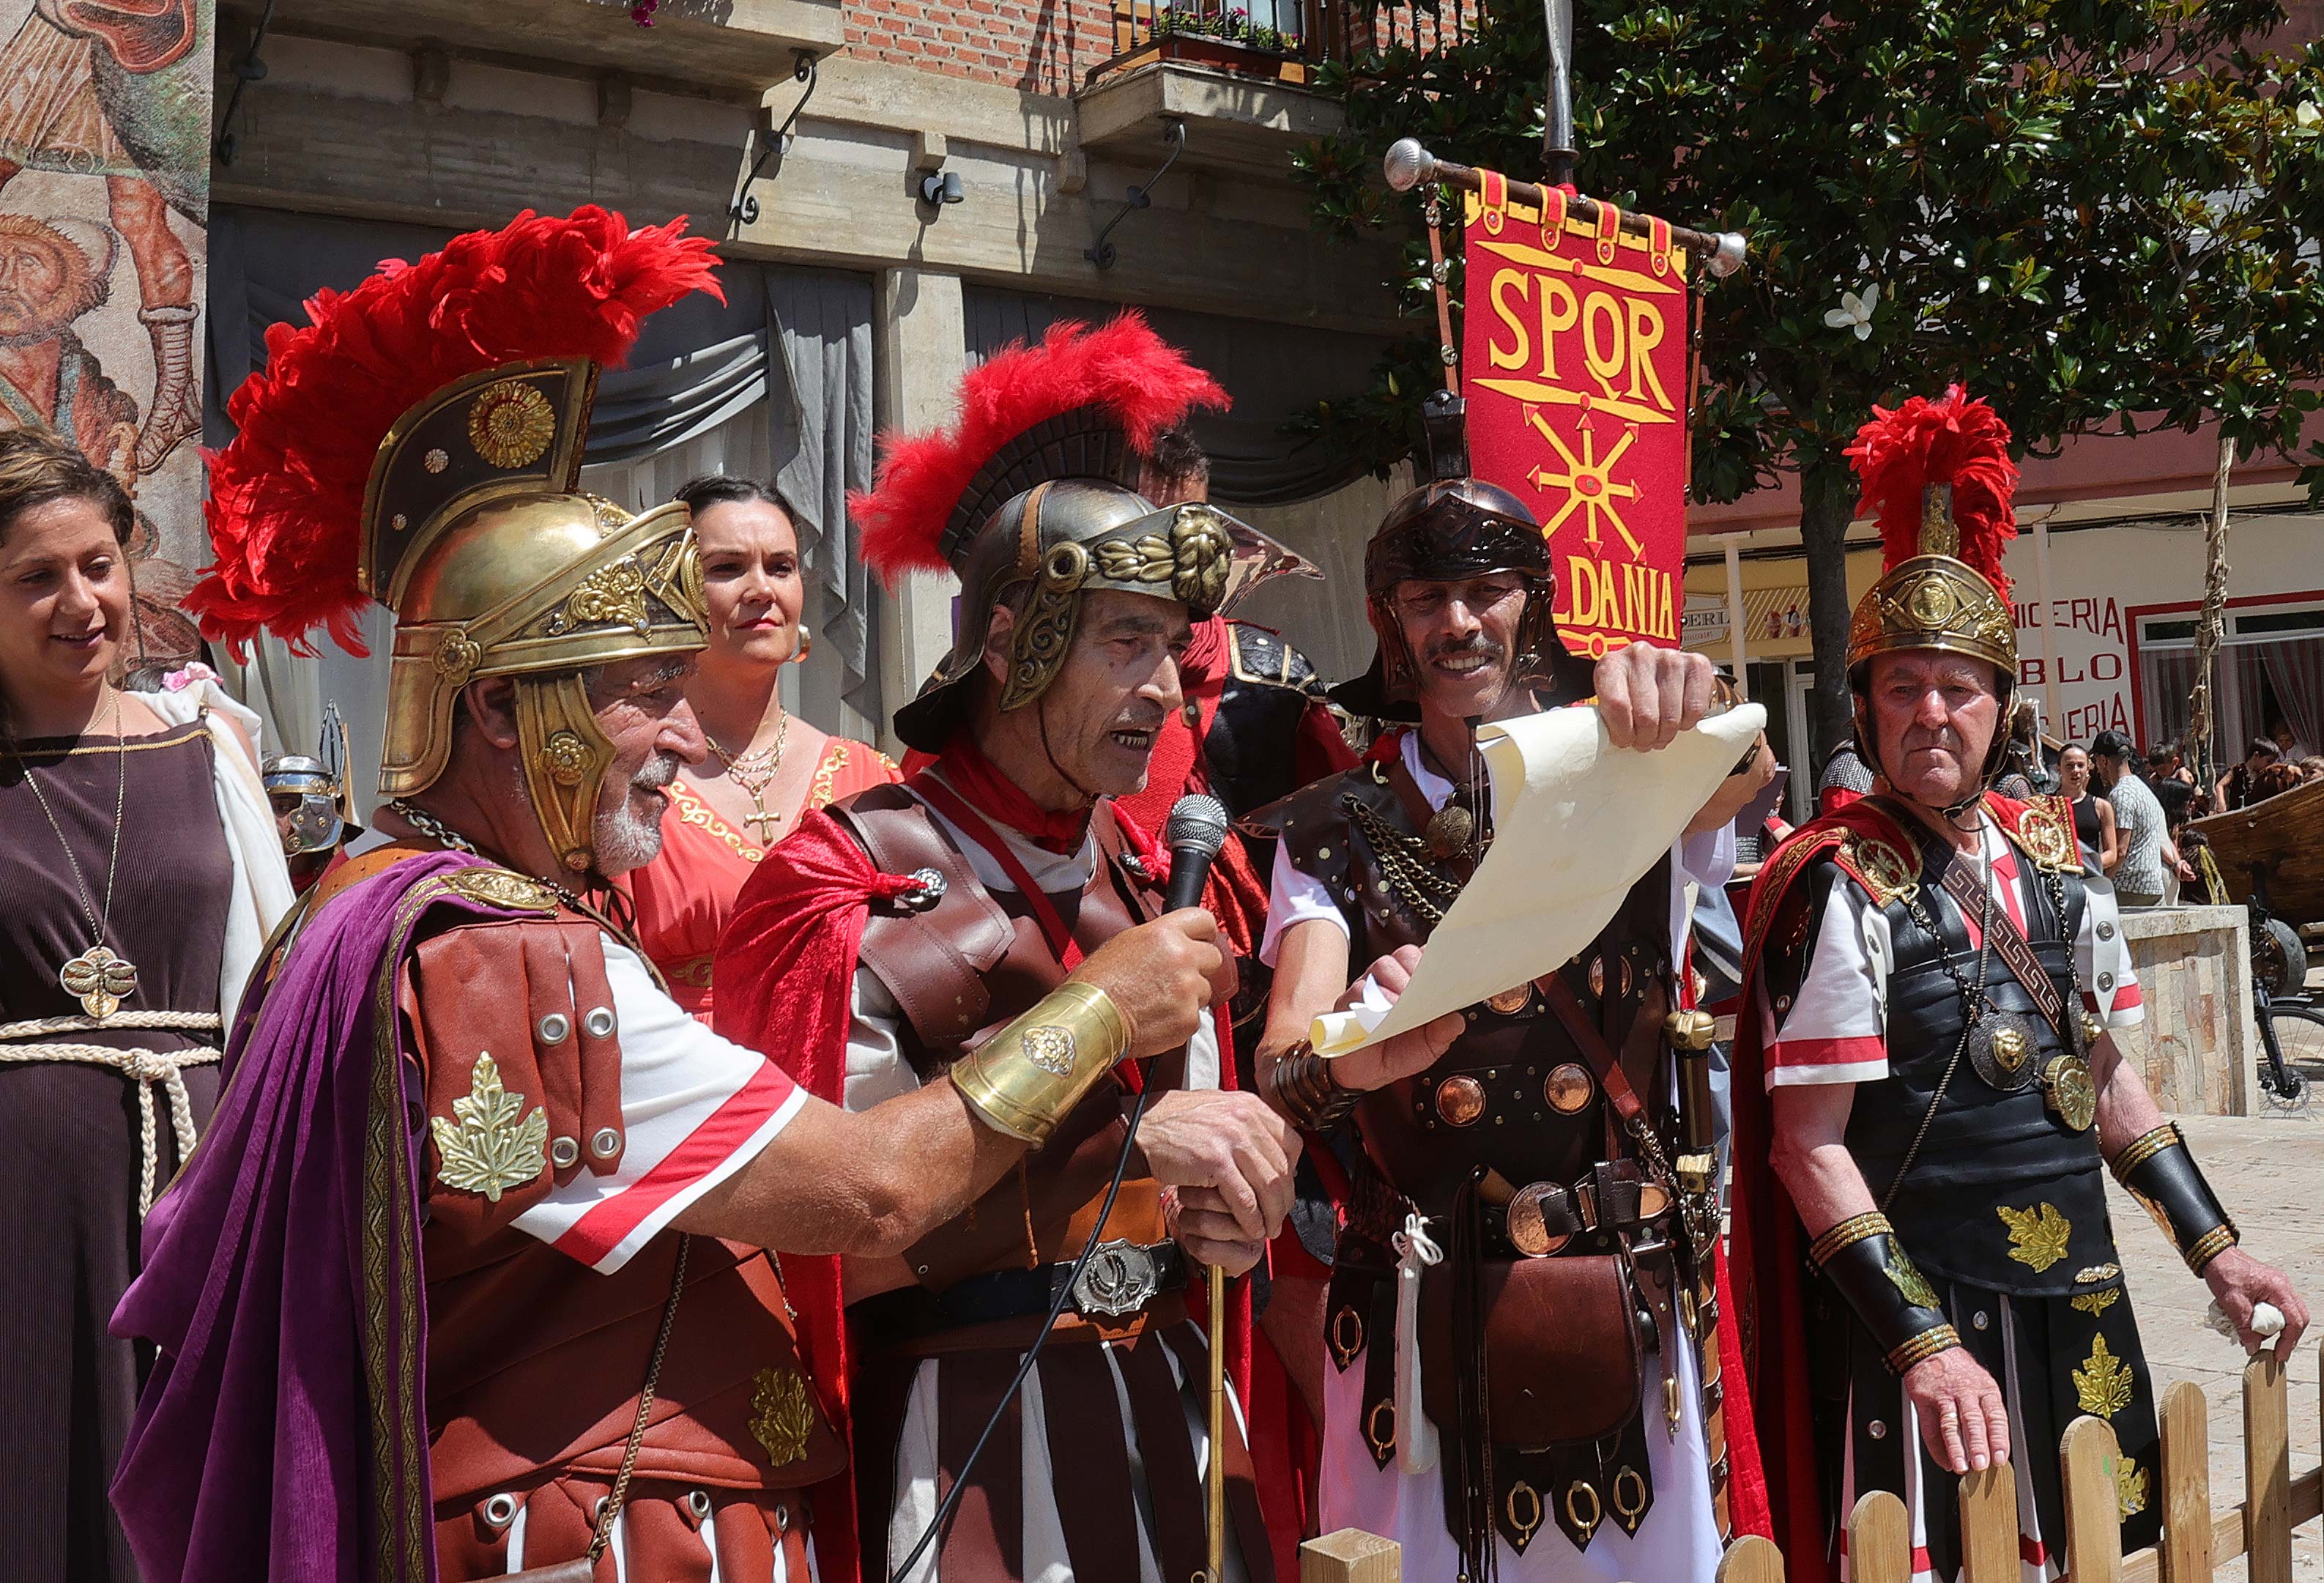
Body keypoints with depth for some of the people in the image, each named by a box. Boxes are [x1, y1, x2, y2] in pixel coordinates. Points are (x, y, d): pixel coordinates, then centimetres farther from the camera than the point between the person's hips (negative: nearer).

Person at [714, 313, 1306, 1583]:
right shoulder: (851, 874, -11)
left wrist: (1224, 1218, -8)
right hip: (960, 1441, -6)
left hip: (1163, 1407, 6)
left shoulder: (1148, 875, 7)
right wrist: (1122, 1145, -25)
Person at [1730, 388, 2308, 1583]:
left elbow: (2105, 1071, 15)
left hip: (2079, 1293, 6)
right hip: (1926, 1301, -6)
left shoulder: (2048, 852, 6)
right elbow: (1809, 1146, -16)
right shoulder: (1842, 886, -14)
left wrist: (2211, 1248, 10)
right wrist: (1921, 1342, -21)